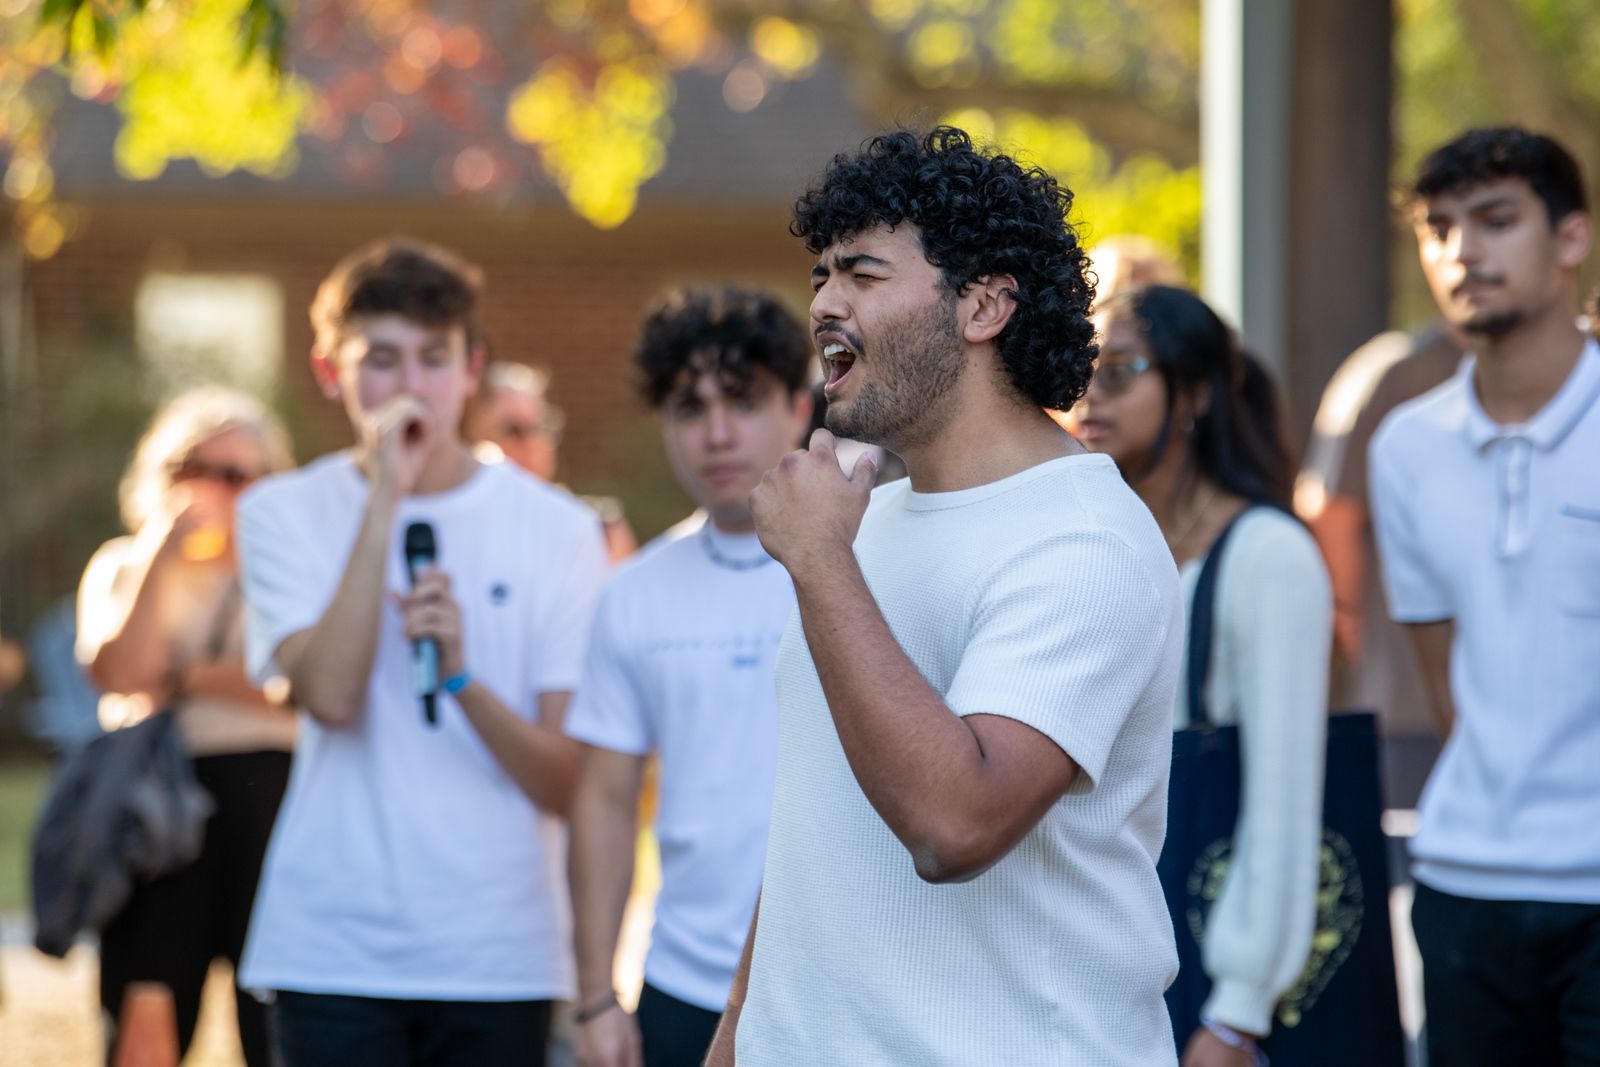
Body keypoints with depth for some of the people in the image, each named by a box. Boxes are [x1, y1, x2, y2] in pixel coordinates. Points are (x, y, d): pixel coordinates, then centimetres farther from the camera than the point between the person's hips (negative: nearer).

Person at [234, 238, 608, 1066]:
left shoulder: (555, 529, 3)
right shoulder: (284, 515, 4)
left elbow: (569, 786, -1)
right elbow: (330, 696, -14)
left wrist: (462, 677, -18)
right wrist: (385, 501, -13)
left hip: (498, 956, 1)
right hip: (334, 955, -1)